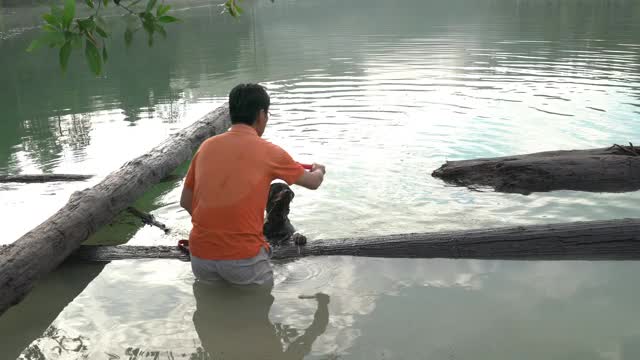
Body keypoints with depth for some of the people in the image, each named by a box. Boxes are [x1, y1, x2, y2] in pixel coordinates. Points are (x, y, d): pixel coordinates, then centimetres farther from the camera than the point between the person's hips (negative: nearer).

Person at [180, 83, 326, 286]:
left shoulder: (206, 146, 7)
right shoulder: (268, 151, -3)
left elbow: (185, 202, 14)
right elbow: (313, 183, 13)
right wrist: (319, 171, 36)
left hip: (200, 256, 4)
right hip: (243, 257, -4)